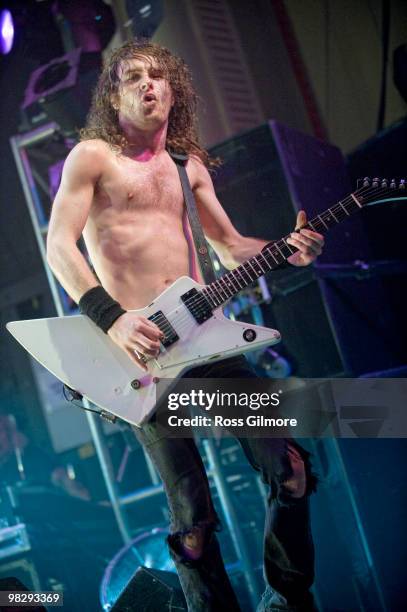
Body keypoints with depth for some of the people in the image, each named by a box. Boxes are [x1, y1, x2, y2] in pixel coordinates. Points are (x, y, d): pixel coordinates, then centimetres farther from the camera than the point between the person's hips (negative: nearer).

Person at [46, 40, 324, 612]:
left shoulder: (189, 163, 19)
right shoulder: (92, 156, 2)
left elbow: (230, 246, 22)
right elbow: (59, 245, -8)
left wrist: (287, 251, 1)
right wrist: (110, 318, -21)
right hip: (138, 346, -5)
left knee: (292, 469, 1)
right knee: (193, 517, -5)